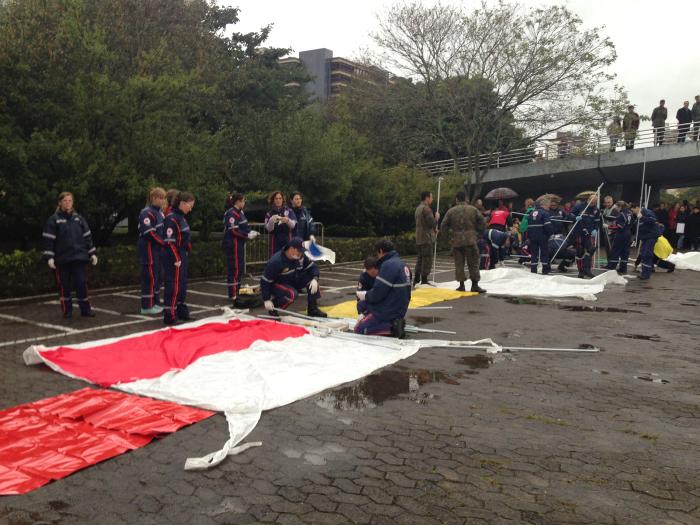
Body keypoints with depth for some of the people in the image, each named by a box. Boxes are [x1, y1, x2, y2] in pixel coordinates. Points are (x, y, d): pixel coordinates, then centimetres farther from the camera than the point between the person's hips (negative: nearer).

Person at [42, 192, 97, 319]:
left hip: (79, 257, 2)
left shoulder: (79, 218, 9)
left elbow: (87, 236, 12)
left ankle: (85, 309, 9)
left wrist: (92, 253, 8)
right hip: (62, 259, -2)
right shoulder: (54, 220, -1)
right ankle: (67, 311, 15)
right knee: (64, 285, 5)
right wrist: (49, 257, -11)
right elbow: (48, 240, -4)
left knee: (82, 283, 0)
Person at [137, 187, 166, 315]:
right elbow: (149, 233, -22)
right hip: (148, 249, -9)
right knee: (150, 278, -5)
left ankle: (156, 303, 23)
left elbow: (162, 230, 17)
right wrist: (164, 243, -19)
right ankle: (146, 307, 3)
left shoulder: (159, 212, 15)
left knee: (158, 277, 13)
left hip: (158, 249, 9)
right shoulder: (147, 213, -14)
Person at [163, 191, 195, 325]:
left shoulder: (181, 217, 13)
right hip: (174, 257, -10)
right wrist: (176, 259, -19)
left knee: (182, 284, 16)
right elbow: (169, 242, -20)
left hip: (183, 255, 10)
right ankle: (170, 316, 0)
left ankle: (181, 311, 27)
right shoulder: (171, 218, -16)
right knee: (174, 286, -5)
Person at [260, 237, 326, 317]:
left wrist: (314, 279, -25)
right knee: (292, 294, -35)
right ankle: (273, 307, -10)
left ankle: (313, 309, -5)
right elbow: (265, 281, -23)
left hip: (293, 281, 7)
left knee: (312, 279, -13)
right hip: (277, 284, -6)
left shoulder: (301, 256, -12)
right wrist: (266, 300, -23)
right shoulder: (275, 261, -29)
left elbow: (313, 267, -4)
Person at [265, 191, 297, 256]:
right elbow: (268, 228, -6)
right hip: (275, 242, 0)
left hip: (288, 241, 0)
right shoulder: (269, 214, 6)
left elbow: (293, 224, -7)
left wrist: (288, 221, -29)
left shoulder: (288, 210, 5)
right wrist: (271, 221, -26)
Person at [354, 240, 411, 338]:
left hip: (388, 311, -9)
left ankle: (392, 328, -11)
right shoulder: (403, 265, 8)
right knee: (361, 305, 19)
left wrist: (364, 295, -2)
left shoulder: (388, 265, -21)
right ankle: (394, 322, 8)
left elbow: (377, 294, -24)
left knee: (358, 329, 0)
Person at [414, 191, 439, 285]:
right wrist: (437, 217, 0)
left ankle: (416, 279, 17)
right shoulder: (426, 209, -15)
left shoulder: (418, 208, 16)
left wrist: (433, 229, 19)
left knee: (420, 258, 15)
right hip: (426, 238, -9)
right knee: (427, 260, -4)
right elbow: (432, 223, -19)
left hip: (419, 238, 9)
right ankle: (424, 280, -3)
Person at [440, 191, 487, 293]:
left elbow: (444, 226, 1)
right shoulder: (473, 210, 2)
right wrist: (476, 233, 13)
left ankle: (461, 285, 9)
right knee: (473, 263, 4)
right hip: (470, 240, 0)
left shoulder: (451, 211, 0)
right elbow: (483, 224, 2)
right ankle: (475, 285, 2)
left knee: (459, 264, 8)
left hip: (456, 241, 1)